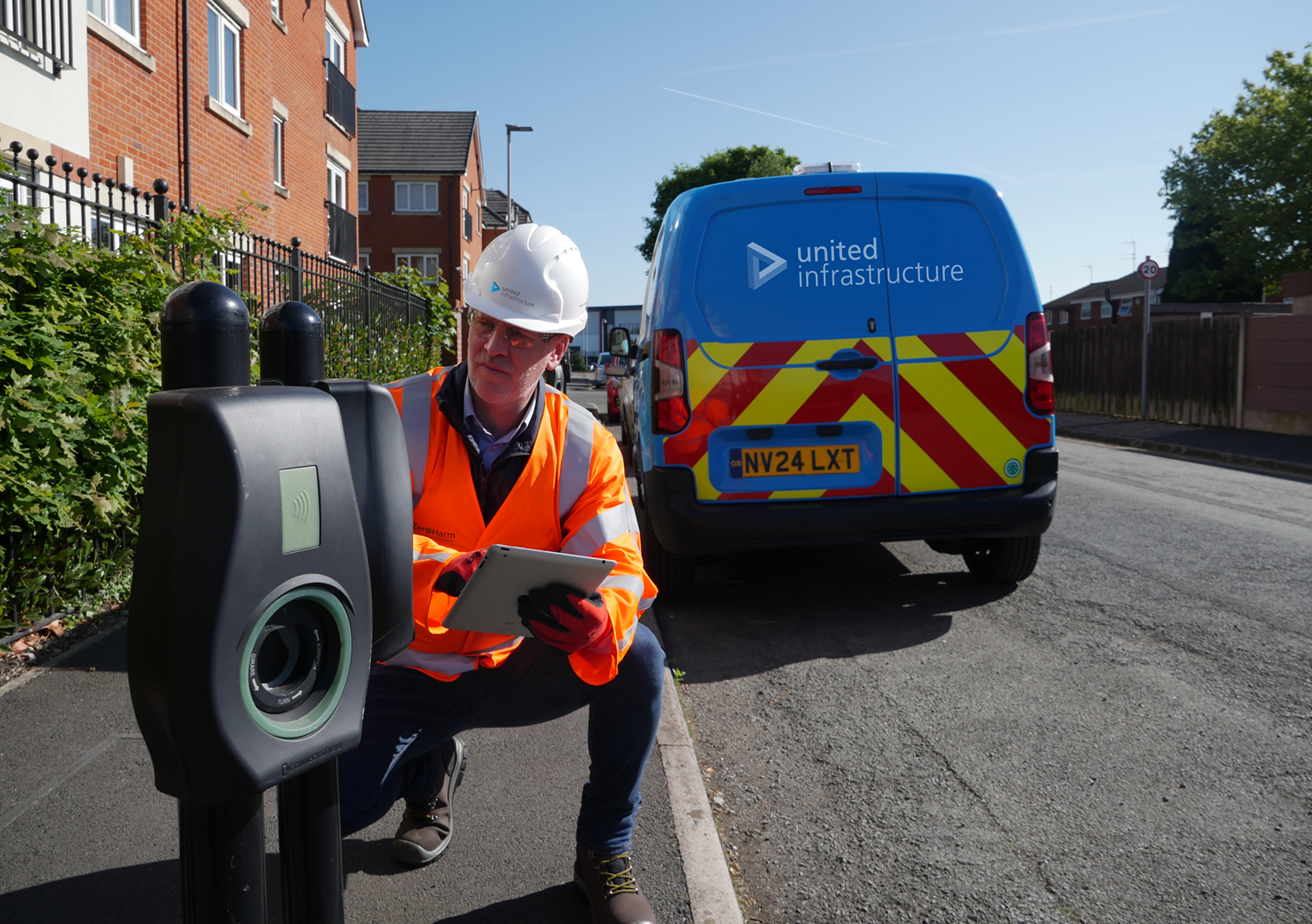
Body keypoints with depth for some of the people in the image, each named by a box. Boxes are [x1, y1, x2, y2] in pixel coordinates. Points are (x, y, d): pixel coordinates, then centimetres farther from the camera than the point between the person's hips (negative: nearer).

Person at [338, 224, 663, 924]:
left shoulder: (585, 448, -11)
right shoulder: (401, 416, -14)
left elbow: (618, 570, -17)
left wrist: (599, 625, -42)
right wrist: (444, 567, -43)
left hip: (516, 667, 1)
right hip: (407, 672, 0)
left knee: (637, 657, -24)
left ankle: (604, 851, -2)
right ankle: (431, 766, 22)